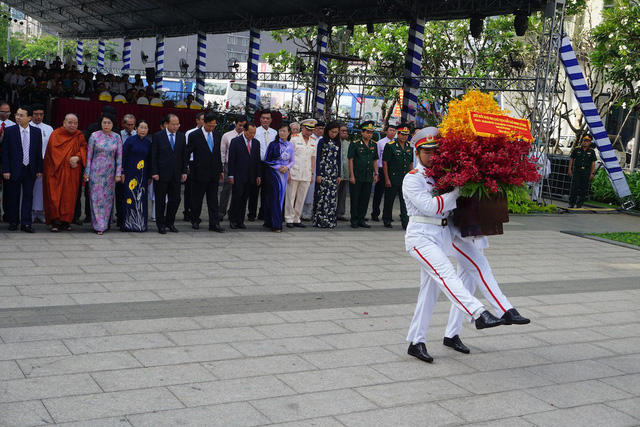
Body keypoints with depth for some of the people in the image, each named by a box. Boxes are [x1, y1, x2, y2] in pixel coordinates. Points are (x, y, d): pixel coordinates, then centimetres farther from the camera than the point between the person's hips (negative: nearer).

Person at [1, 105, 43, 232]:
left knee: (28, 196, 2)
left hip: (30, 170, 2)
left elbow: (38, 152, 7)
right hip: (15, 170, -1)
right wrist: (6, 170, -8)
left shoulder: (37, 132, 4)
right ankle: (13, 222, 17)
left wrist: (39, 169, 3)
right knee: (13, 197, 6)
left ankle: (26, 223, 6)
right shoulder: (9, 131, -2)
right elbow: (5, 152, -2)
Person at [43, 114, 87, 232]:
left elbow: (84, 148, 4)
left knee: (69, 196, 1)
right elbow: (55, 152, -7)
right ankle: (55, 221, -9)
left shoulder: (79, 136, 8)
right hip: (56, 171, -3)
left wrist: (77, 157, -15)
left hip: (72, 172, 3)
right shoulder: (56, 135, -2)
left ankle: (65, 221, 6)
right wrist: (69, 160, -12)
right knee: (55, 195, -9)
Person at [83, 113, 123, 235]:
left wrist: (118, 173, -1)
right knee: (96, 197, -4)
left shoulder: (117, 137, 3)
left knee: (108, 197, 6)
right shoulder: (94, 136, -2)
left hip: (110, 172, 2)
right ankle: (98, 225, 0)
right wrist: (87, 172, -1)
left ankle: (105, 223, 17)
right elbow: (89, 155, 1)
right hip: (96, 171, -2)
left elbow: (119, 156, 4)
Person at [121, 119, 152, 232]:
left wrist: (149, 176, 8)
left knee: (141, 199, 3)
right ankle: (127, 224, 5)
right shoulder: (130, 140, -3)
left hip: (143, 175, 3)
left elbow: (150, 160, 11)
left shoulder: (148, 143, 7)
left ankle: (140, 224, 10)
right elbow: (123, 156, -3)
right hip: (130, 173, -3)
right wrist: (122, 173, -7)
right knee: (129, 197, -2)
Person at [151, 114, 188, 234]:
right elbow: (153, 155, -3)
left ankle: (170, 223, 19)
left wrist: (184, 171, 5)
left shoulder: (181, 136, 8)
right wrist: (154, 172, -9)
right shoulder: (158, 136, -3)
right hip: (161, 174, -3)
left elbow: (184, 155, 11)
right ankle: (161, 225, 14)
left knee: (175, 199, 3)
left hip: (176, 174, 3)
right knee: (160, 200, 4)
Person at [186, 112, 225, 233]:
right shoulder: (194, 135, -6)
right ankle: (195, 221, 21)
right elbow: (187, 153, -3)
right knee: (196, 199, 7)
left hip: (213, 174, 4)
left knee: (213, 200, 3)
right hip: (199, 173, -4)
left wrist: (220, 170, 13)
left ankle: (214, 224, 3)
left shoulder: (218, 135, 8)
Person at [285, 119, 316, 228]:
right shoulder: (294, 139, 0)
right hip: (294, 173, -4)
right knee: (291, 197, -1)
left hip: (306, 175, 4)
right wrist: (288, 171, -8)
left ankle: (296, 219, 13)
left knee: (301, 199, 5)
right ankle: (289, 219, 6)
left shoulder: (313, 142, 14)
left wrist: (312, 173, 12)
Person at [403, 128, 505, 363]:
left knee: (430, 289, 7)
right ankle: (479, 314, -40)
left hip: (442, 235, 7)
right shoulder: (412, 179, -3)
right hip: (420, 235, -7)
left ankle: (416, 342, 13)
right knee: (446, 273, -25)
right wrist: (457, 190, -12)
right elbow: (431, 206, -15)